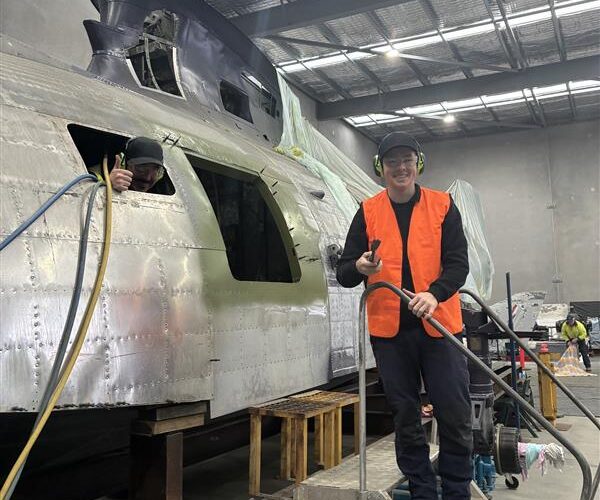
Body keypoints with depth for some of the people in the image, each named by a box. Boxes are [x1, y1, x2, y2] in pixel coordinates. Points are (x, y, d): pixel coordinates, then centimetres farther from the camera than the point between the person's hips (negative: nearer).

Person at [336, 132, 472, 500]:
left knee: (455, 415, 1)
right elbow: (344, 275, 5)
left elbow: (458, 263, -3)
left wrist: (435, 293, -23)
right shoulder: (368, 212, 6)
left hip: (438, 325, -1)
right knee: (406, 418, 10)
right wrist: (359, 267, -19)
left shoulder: (443, 206, 5)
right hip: (389, 330, 1)